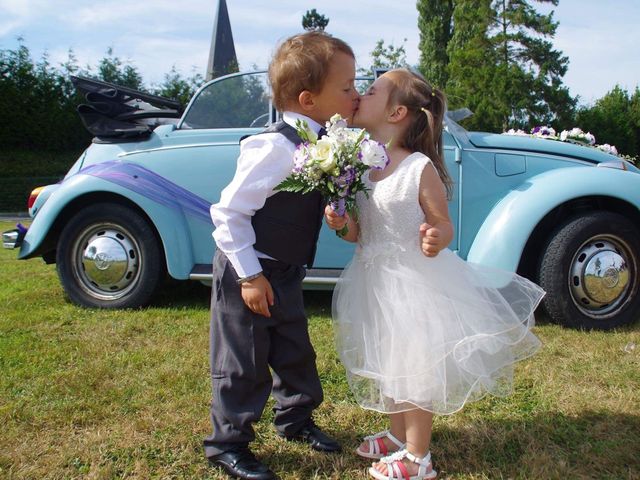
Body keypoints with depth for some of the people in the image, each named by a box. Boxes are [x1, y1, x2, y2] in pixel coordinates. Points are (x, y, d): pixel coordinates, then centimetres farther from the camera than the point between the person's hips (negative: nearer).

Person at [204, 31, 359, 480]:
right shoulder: (276, 148, -28)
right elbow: (229, 212, -24)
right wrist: (250, 276, -21)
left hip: (285, 272, 8)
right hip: (247, 272, -8)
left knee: (295, 351, 21)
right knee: (244, 364, 6)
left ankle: (296, 418, 43)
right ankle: (228, 443, 26)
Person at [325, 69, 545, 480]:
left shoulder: (421, 168, -19)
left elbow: (444, 226, -11)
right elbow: (361, 233, 7)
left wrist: (436, 239, -33)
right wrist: (343, 224, -14)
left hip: (416, 284, -7)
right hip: (377, 281, 7)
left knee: (417, 369, 8)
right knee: (390, 365, 21)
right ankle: (399, 437, 43)